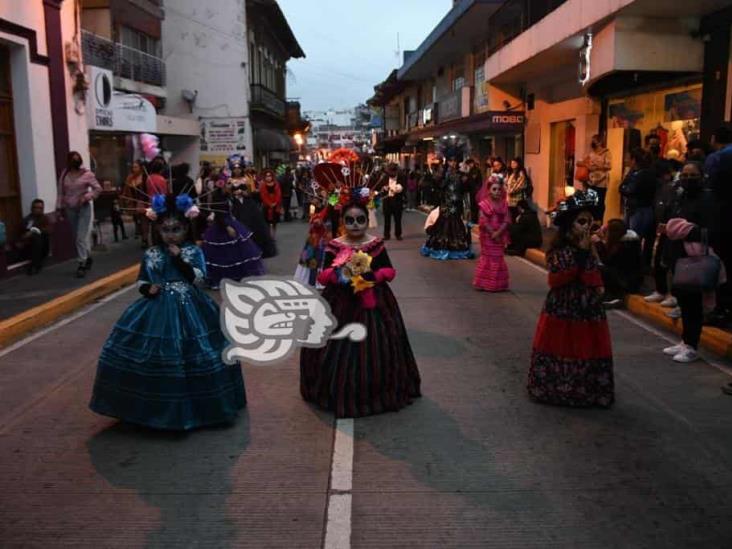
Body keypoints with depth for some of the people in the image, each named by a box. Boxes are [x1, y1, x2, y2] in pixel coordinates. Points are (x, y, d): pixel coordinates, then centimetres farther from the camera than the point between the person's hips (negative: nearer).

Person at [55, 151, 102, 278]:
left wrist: (86, 197, -17)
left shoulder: (86, 174, -7)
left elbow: (98, 189, -4)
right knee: (77, 237, 12)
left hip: (84, 208, -4)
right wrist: (59, 208, 4)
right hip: (70, 209, 4)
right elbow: (61, 193, 7)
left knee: (82, 237, -10)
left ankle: (82, 264, -5)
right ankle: (88, 258, 29)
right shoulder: (64, 174, 3)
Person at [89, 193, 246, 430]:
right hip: (157, 310, 3)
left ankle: (192, 406, 18)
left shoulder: (194, 252, -2)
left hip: (188, 310, -2)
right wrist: (148, 289, -10)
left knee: (190, 356, -2)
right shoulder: (150, 255, 5)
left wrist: (179, 258, -19)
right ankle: (153, 407, 20)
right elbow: (141, 281, 11)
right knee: (154, 358, 1)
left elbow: (198, 278, -13)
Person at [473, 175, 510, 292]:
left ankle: (498, 284, 16)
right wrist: (492, 234, -17)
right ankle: (485, 283, 11)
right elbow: (483, 222, -14)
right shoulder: (485, 204, -8)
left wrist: (498, 233, -17)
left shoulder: (503, 204, 3)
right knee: (487, 258, 2)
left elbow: (506, 221, -4)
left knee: (498, 258, 8)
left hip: (500, 236, 3)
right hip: (487, 235, -3)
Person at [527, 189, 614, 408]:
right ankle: (553, 388, 18)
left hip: (587, 310, 3)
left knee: (586, 351, 7)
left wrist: (585, 253, -11)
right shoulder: (557, 249, -6)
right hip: (561, 309, -3)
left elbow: (594, 281, -1)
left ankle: (586, 392, 18)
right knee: (557, 349, 4)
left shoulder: (589, 249, 5)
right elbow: (555, 280, -19)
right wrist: (579, 254, -18)